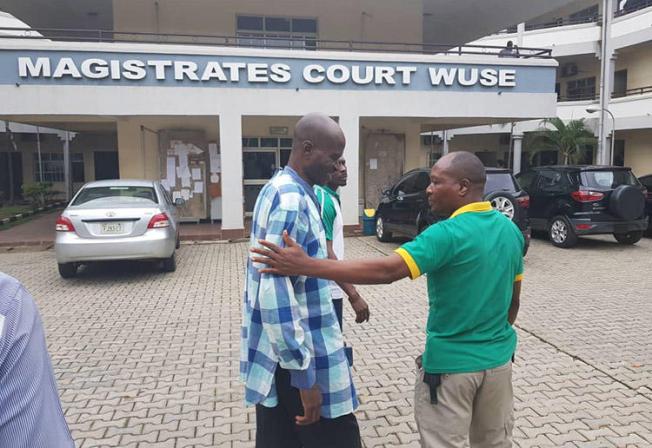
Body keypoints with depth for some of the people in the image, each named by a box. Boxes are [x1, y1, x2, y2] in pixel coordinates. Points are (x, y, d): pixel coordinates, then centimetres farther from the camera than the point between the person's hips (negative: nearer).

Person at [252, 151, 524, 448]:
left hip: (451, 364, -7)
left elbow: (385, 271, -33)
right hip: (498, 358, 8)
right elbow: (513, 300, 10)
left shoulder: (448, 234, -23)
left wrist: (305, 266, -34)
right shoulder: (511, 230, 1)